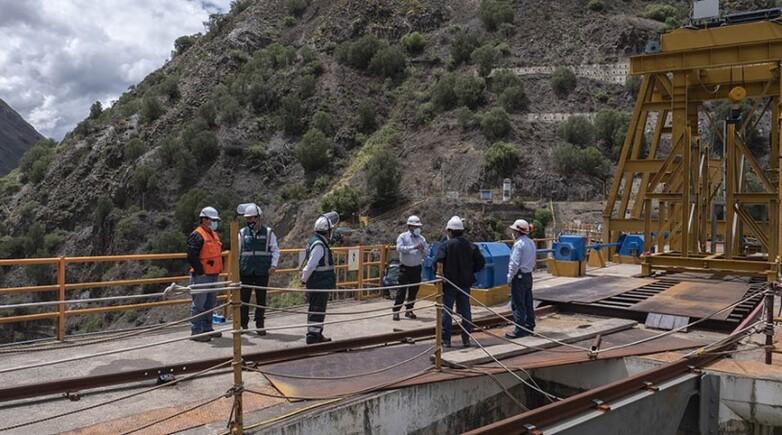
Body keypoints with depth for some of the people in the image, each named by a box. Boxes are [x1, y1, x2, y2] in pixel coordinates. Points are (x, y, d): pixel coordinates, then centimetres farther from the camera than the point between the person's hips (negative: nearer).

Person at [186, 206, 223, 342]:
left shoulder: (214, 235, 16)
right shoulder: (197, 235, -14)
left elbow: (218, 253, 26)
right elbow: (191, 257, -21)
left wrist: (219, 269, 16)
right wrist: (200, 271, -18)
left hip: (213, 275, 9)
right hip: (201, 276, -9)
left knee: (211, 303, 16)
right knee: (199, 305, -4)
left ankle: (207, 328, 28)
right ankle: (196, 332, 1)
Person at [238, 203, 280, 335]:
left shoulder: (268, 232, 2)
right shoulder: (243, 233, 5)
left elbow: (275, 250, 6)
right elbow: (237, 251, 12)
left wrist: (273, 265, -5)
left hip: (262, 272, -1)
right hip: (245, 271, 1)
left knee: (261, 299, 4)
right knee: (244, 298, 5)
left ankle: (260, 326, 14)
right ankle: (243, 324, 19)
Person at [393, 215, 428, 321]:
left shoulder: (421, 238, 9)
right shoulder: (403, 237, -2)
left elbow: (427, 252, 4)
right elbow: (399, 248, -18)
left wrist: (423, 249, -18)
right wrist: (413, 247, -24)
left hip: (416, 268, 4)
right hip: (405, 267, -4)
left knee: (414, 290, 8)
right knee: (401, 290, -5)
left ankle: (409, 310, 20)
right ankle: (396, 311, -1)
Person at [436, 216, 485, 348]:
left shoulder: (445, 245, -10)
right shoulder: (470, 246, 3)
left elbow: (439, 262, -18)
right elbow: (481, 262, 3)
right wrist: (470, 271, 14)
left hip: (449, 283, -4)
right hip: (465, 283, 4)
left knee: (446, 311, 4)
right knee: (465, 311, 12)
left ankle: (446, 340, 4)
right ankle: (466, 339, 15)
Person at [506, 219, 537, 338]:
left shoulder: (519, 244, -16)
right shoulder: (531, 242, 12)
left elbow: (514, 263, -19)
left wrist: (509, 277, -12)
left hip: (519, 276, -9)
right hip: (528, 275, 9)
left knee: (517, 304, -5)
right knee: (528, 303, 14)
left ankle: (519, 330, -4)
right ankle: (529, 326, 21)